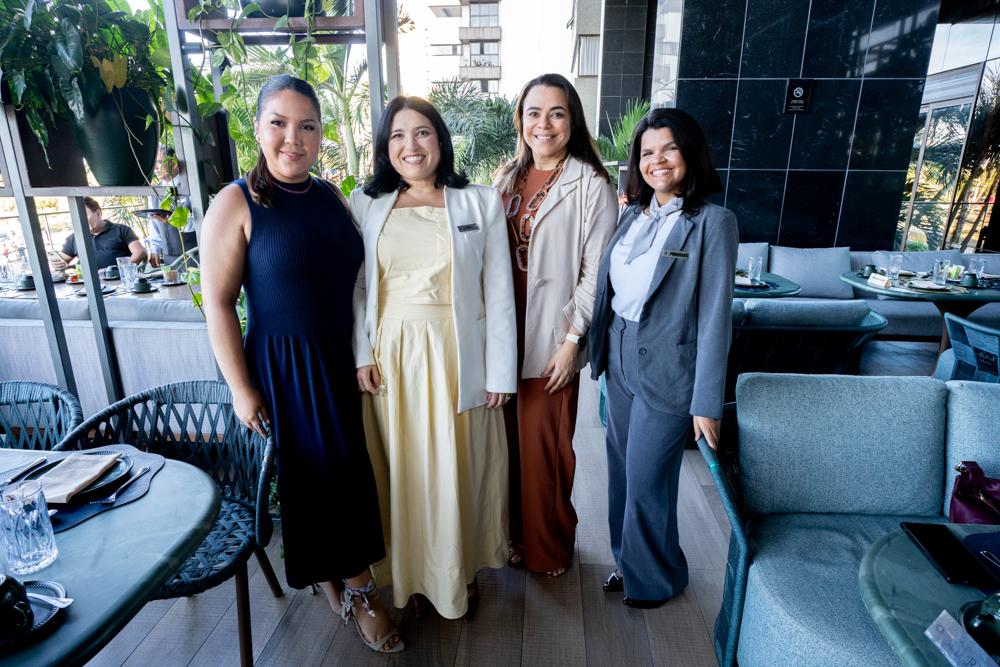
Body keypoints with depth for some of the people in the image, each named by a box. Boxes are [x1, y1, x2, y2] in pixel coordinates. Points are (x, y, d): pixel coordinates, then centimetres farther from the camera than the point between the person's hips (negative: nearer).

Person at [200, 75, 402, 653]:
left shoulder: (332, 197, 6)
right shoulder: (237, 203, -9)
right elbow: (218, 303, -10)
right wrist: (241, 388, -12)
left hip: (343, 361, 5)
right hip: (283, 368, -5)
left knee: (349, 470, 14)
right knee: (312, 473, 5)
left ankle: (339, 581, 38)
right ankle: (359, 588, 25)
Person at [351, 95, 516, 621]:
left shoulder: (480, 203, 0)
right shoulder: (366, 205, 6)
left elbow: (499, 293, -2)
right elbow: (357, 288, 8)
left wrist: (500, 371, -5)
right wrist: (361, 355, -2)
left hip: (456, 356, -1)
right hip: (390, 357, 2)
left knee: (459, 468, 9)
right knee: (402, 467, 12)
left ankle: (461, 571, 35)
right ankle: (411, 571, 36)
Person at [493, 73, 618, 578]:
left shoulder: (591, 186, -7)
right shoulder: (508, 178, 10)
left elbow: (596, 273, -9)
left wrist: (572, 341, -13)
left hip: (552, 340, -5)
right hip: (504, 333, 5)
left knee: (545, 445, 5)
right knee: (511, 437, 14)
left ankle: (549, 545, 30)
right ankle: (517, 533, 37)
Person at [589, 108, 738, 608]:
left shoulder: (713, 222, -13)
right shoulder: (633, 214, 7)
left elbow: (714, 317, -15)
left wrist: (707, 402, -15)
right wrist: (600, 350, 11)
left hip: (666, 369, -6)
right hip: (619, 360, 6)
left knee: (647, 479, 6)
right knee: (621, 469, 17)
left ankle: (656, 576, 34)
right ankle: (628, 560, 41)